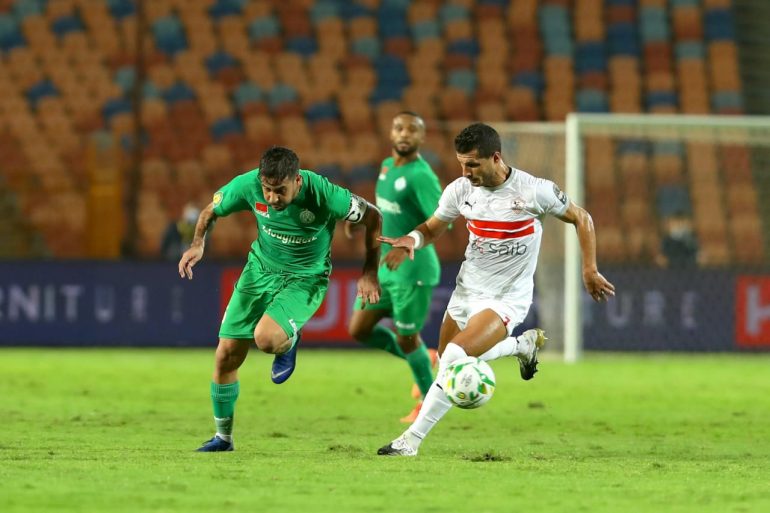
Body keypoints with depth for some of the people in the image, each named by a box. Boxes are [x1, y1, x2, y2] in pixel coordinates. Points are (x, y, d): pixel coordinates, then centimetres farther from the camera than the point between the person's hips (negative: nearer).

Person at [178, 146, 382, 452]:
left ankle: (289, 341, 9)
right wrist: (198, 243, -19)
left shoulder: (321, 194, -30)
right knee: (227, 355, 0)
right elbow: (212, 211, 0)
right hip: (261, 268, 4)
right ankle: (223, 438, 22)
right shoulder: (248, 185, -21)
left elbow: (372, 217, -14)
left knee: (266, 338, -31)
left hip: (305, 279, -4)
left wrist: (370, 272, -13)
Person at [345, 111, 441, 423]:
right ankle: (424, 360, 28)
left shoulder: (421, 175, -19)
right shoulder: (388, 165, 7)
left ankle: (428, 400, 27)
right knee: (359, 330, 9)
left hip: (413, 270, -8)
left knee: (406, 338, 4)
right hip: (386, 267, 8)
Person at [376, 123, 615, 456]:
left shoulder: (534, 191, -18)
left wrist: (590, 270, -3)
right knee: (446, 362, 15)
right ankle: (523, 345, 37)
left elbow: (581, 219, -2)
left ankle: (412, 439, -16)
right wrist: (414, 238, -15)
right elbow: (433, 228, 9)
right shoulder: (460, 190, -7)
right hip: (467, 290, 6)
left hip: (507, 299, -6)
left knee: (455, 356, -25)